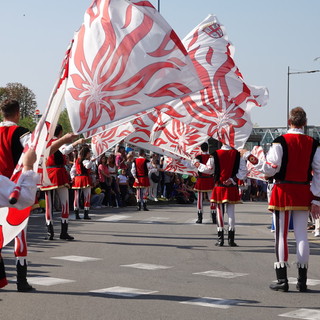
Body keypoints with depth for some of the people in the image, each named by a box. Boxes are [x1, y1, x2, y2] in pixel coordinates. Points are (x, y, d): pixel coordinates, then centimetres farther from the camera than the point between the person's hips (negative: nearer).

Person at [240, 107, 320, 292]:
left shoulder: (281, 142, -9)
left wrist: (250, 157, 1)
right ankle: (302, 281, 10)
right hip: (304, 193, 3)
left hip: (283, 192, -3)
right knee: (302, 235, 7)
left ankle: (282, 280, 3)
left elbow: (270, 169, -11)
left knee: (281, 235, 3)